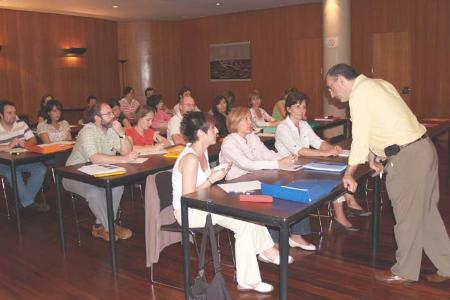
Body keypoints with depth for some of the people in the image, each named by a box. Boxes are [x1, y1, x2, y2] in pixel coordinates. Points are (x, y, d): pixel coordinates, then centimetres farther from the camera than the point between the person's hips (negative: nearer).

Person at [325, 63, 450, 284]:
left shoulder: (359, 94, -12)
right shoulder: (375, 84, 16)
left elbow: (360, 139, -13)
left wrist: (348, 174, -4)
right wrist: (373, 158, 24)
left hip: (407, 157, -9)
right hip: (423, 147, 9)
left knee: (407, 216, 5)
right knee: (427, 212, 17)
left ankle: (404, 272, 21)